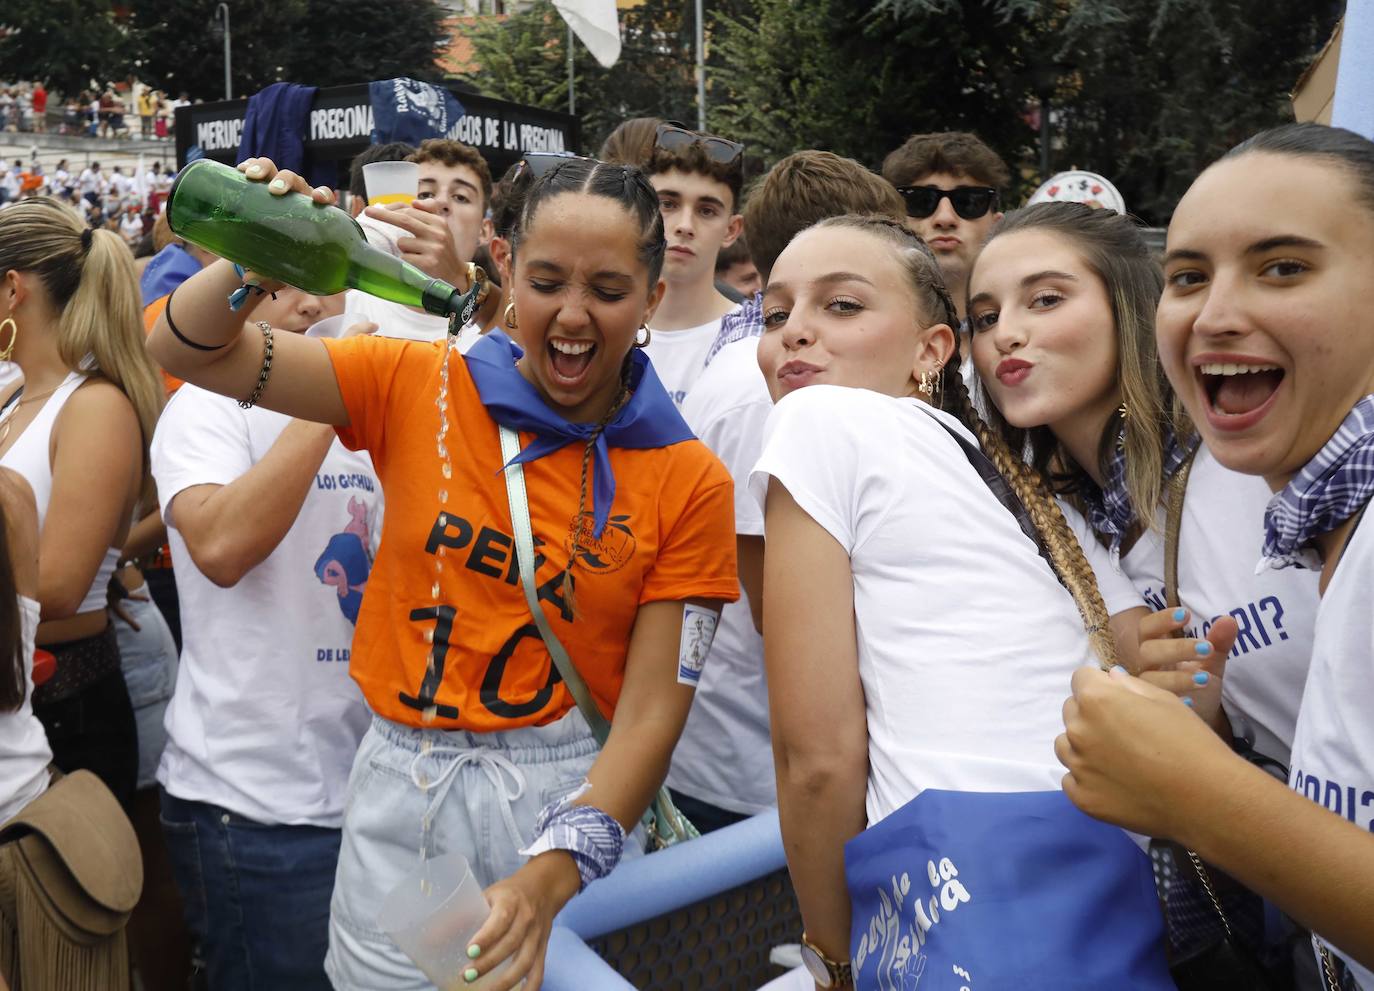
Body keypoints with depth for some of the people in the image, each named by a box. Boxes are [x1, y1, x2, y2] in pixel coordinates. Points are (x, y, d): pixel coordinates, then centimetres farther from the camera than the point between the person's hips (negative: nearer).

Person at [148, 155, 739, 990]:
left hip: (566, 800, -1)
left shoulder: (690, 483, -8)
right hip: (398, 790, 2)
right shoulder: (422, 388, -3)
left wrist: (546, 882, -26)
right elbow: (190, 351, -2)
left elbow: (651, 715, -13)